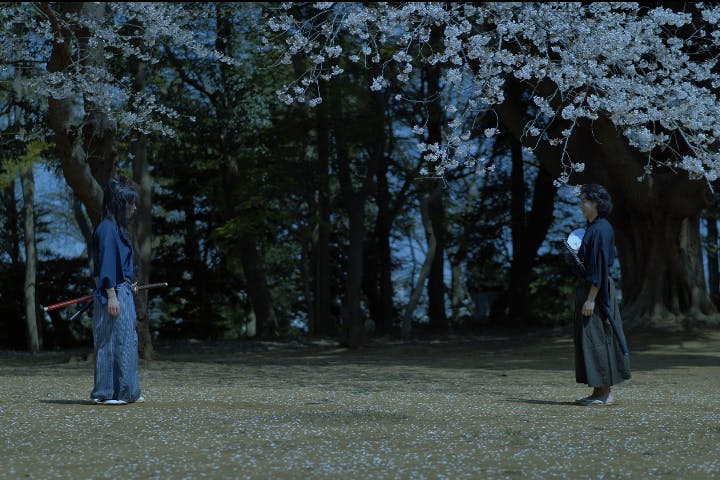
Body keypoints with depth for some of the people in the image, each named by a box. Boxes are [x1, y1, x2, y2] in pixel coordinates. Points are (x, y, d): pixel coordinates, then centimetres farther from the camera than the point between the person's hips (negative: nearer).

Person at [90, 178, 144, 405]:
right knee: (112, 342, -6)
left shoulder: (117, 227, 16)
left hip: (123, 292, 10)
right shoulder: (107, 228, -13)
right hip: (114, 293, -10)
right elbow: (106, 264, -18)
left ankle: (126, 392, 18)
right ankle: (108, 393, -1)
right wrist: (111, 295, -22)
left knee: (126, 342, 12)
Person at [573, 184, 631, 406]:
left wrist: (590, 298, -22)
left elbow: (600, 265, -21)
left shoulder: (601, 229, -16)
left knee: (597, 339, -6)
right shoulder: (592, 227, 15)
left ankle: (604, 394, 0)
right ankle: (599, 392, 15)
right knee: (590, 339, 11)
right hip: (588, 287, 10)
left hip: (596, 290, -10)